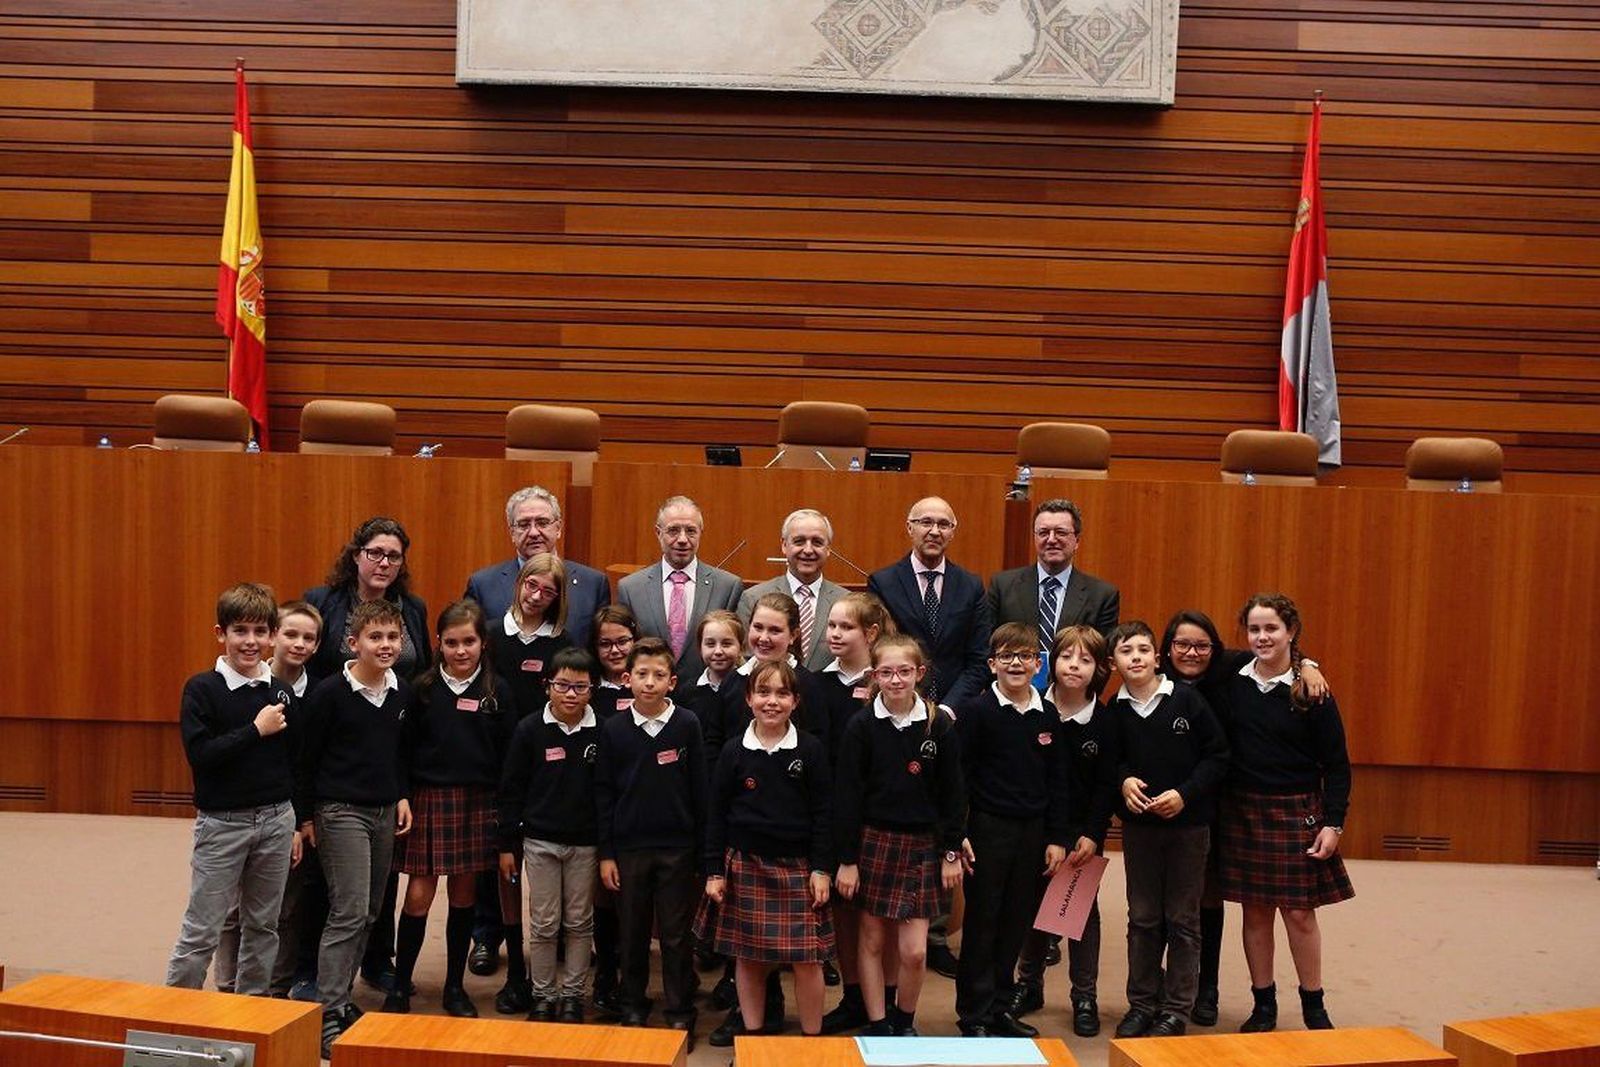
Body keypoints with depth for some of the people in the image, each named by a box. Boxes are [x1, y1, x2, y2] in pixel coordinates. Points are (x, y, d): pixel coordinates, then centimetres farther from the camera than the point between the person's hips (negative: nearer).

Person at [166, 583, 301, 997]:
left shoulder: (280, 692, 5)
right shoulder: (202, 689, -7)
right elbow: (200, 754, -18)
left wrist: (296, 824, 11)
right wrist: (256, 730, -19)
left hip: (276, 819, 4)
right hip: (221, 822, -4)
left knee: (263, 926, 14)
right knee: (201, 931, 0)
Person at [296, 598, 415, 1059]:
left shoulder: (402, 693, 5)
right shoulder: (329, 693, -12)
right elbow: (307, 757, -7)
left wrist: (402, 796, 10)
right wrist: (306, 815, -5)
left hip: (384, 812, 6)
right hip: (340, 811, -6)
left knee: (369, 913, 10)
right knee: (349, 913, -11)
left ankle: (340, 997, 22)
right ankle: (328, 1014, -4)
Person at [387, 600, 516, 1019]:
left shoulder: (498, 690, 1)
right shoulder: (422, 688, -1)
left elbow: (507, 753, 2)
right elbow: (405, 749, 1)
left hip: (477, 803, 1)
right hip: (428, 799, -1)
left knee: (464, 894, 10)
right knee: (418, 895, -1)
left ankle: (455, 987, 22)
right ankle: (399, 987, 14)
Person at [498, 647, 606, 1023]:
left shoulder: (602, 732, -5)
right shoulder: (529, 730, -5)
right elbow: (511, 790, 0)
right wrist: (507, 844, -1)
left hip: (585, 842, 1)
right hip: (539, 840, 0)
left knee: (579, 922, 10)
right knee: (543, 924, 7)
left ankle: (572, 994, 23)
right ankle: (542, 995, 21)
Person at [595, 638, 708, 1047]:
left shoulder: (687, 725, -6)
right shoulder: (613, 728, -2)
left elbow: (699, 791, -2)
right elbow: (603, 793, 2)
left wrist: (702, 851, -2)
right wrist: (606, 853, -1)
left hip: (677, 848, -1)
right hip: (628, 847, 1)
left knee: (676, 935, 7)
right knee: (632, 933, 12)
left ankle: (680, 1013, 20)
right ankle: (633, 1008, 27)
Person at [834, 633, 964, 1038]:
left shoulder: (940, 725, -4)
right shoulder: (860, 727, -7)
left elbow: (953, 792, 2)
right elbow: (848, 795, -5)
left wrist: (952, 852, 2)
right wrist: (847, 859, -6)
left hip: (922, 845, 0)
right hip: (873, 841, 0)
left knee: (913, 950, 0)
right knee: (872, 941, 6)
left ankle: (905, 1022, 24)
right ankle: (878, 1026, 20)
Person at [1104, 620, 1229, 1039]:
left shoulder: (1187, 699, -10)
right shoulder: (1114, 711, -3)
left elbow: (1217, 755, -7)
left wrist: (1184, 793, -16)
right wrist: (1123, 781, -13)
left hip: (1188, 822, -2)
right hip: (1138, 823, 2)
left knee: (1182, 919, 8)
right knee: (1142, 918, 11)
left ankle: (1176, 1009, 19)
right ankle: (1142, 1003, 23)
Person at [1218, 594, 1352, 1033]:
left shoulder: (1311, 691, -7)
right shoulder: (1232, 682, -2)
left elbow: (1336, 763, -3)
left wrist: (1334, 823, -8)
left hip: (1297, 813, -2)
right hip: (1243, 811, 2)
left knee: (1299, 912, 4)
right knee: (1255, 911, 9)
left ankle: (1314, 1006, 21)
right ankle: (1263, 1005, 22)